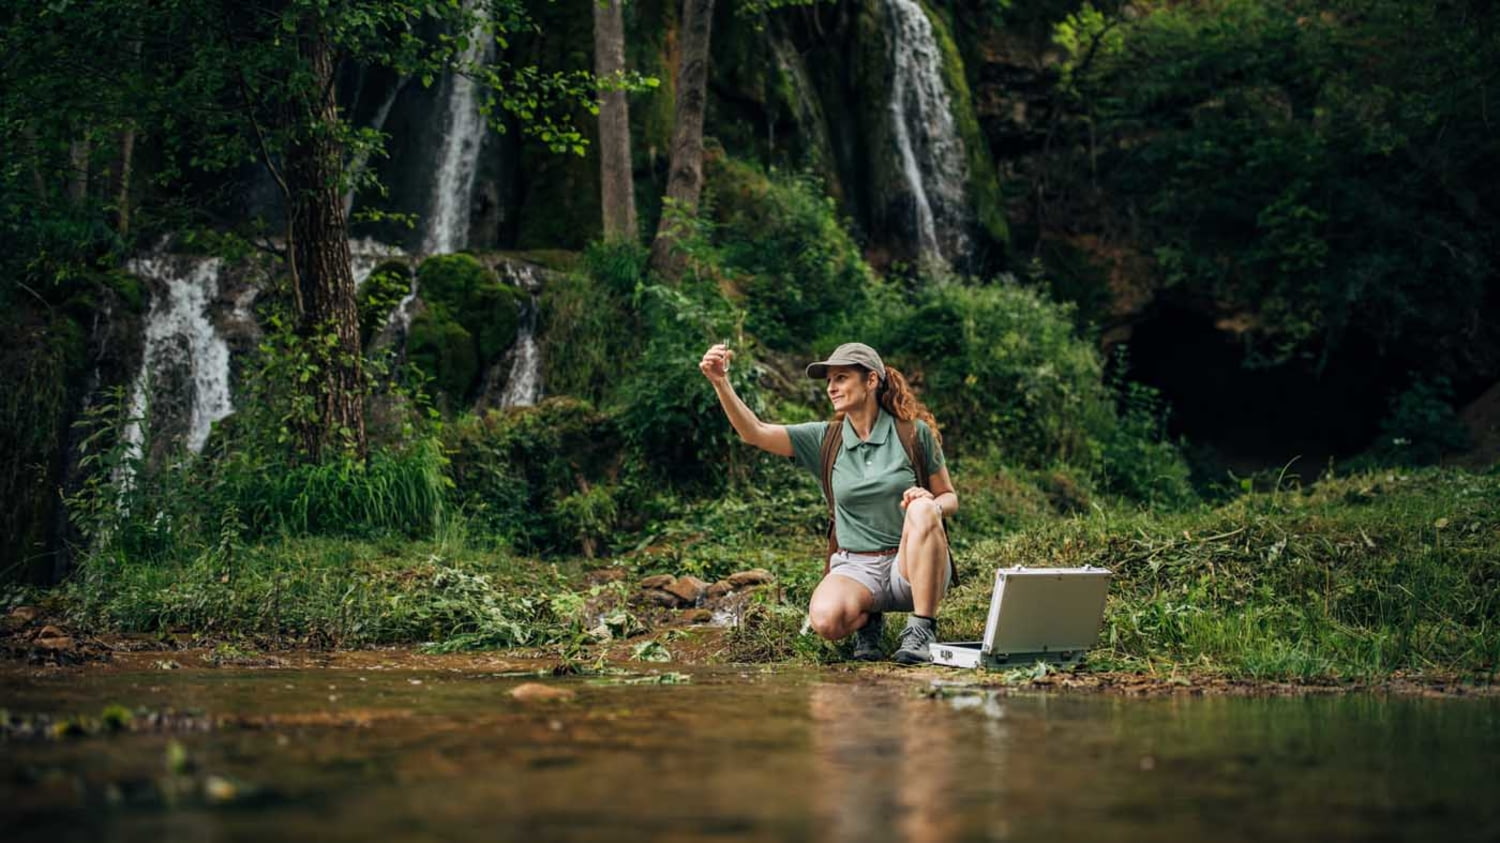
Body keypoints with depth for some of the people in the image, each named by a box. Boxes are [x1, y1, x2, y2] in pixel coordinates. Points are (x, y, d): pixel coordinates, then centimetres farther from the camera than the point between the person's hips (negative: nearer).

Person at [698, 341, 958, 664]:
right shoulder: (825, 438, 3)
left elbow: (949, 497, 6)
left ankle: (921, 630, -23)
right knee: (825, 619, -33)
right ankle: (867, 619, 6)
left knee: (923, 509, -34)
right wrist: (720, 382, -20)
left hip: (911, 565, -1)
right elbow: (754, 432, -6)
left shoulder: (914, 433, -1)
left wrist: (933, 504, -19)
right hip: (855, 568, 1)